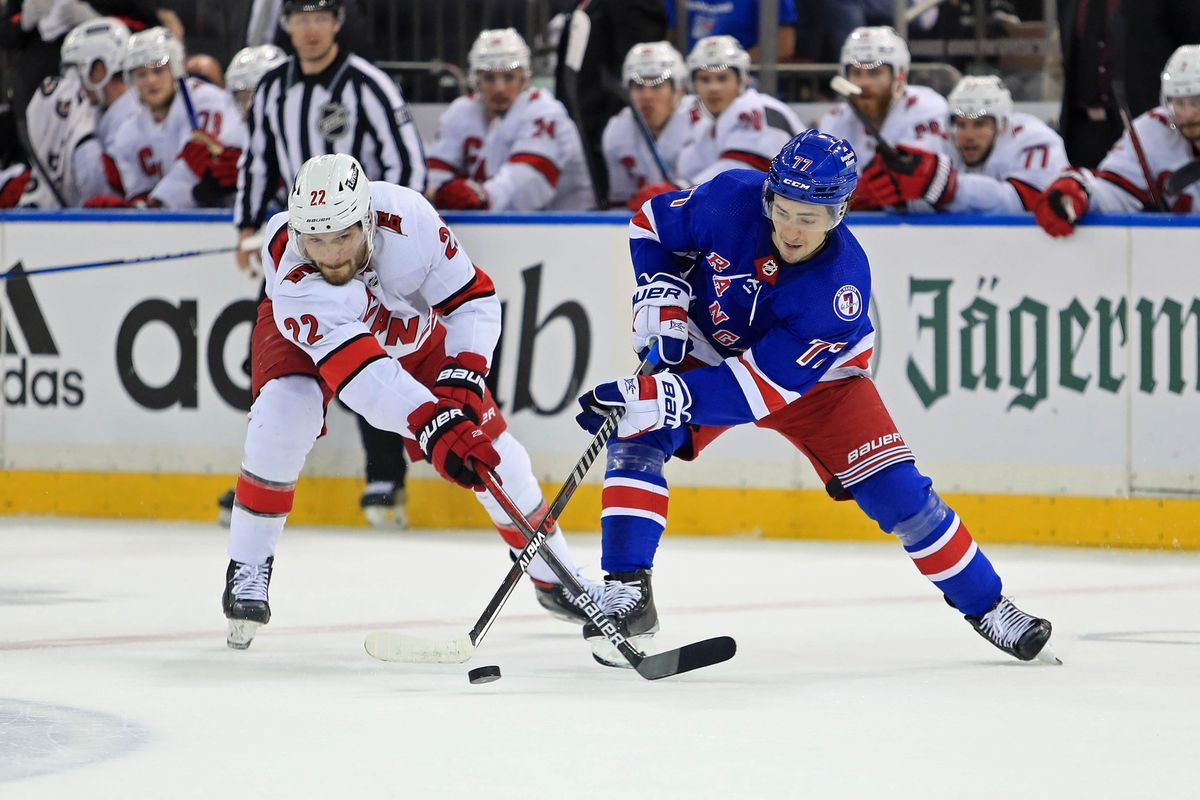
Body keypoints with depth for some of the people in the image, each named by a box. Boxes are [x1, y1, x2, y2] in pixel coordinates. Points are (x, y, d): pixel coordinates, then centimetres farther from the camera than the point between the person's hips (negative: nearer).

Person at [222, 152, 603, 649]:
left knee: (486, 441, -2)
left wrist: (461, 380, -39)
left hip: (413, 326, 2)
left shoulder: (408, 218, -37)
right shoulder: (288, 264, -42)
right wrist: (432, 426, -60)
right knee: (284, 409, -30)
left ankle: (554, 576, 18)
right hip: (309, 332, -2)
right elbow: (354, 368, -51)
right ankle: (248, 568, -13)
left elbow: (474, 300, -24)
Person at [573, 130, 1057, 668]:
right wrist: (663, 296, -22)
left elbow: (766, 385, -37)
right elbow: (654, 224, -6)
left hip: (814, 376, -2)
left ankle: (986, 605, 11)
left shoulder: (842, 285, -35)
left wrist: (667, 396, -45)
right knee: (637, 438, -24)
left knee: (895, 491, -8)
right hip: (705, 349, 2)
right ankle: (626, 593, -19)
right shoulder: (731, 200, -29)